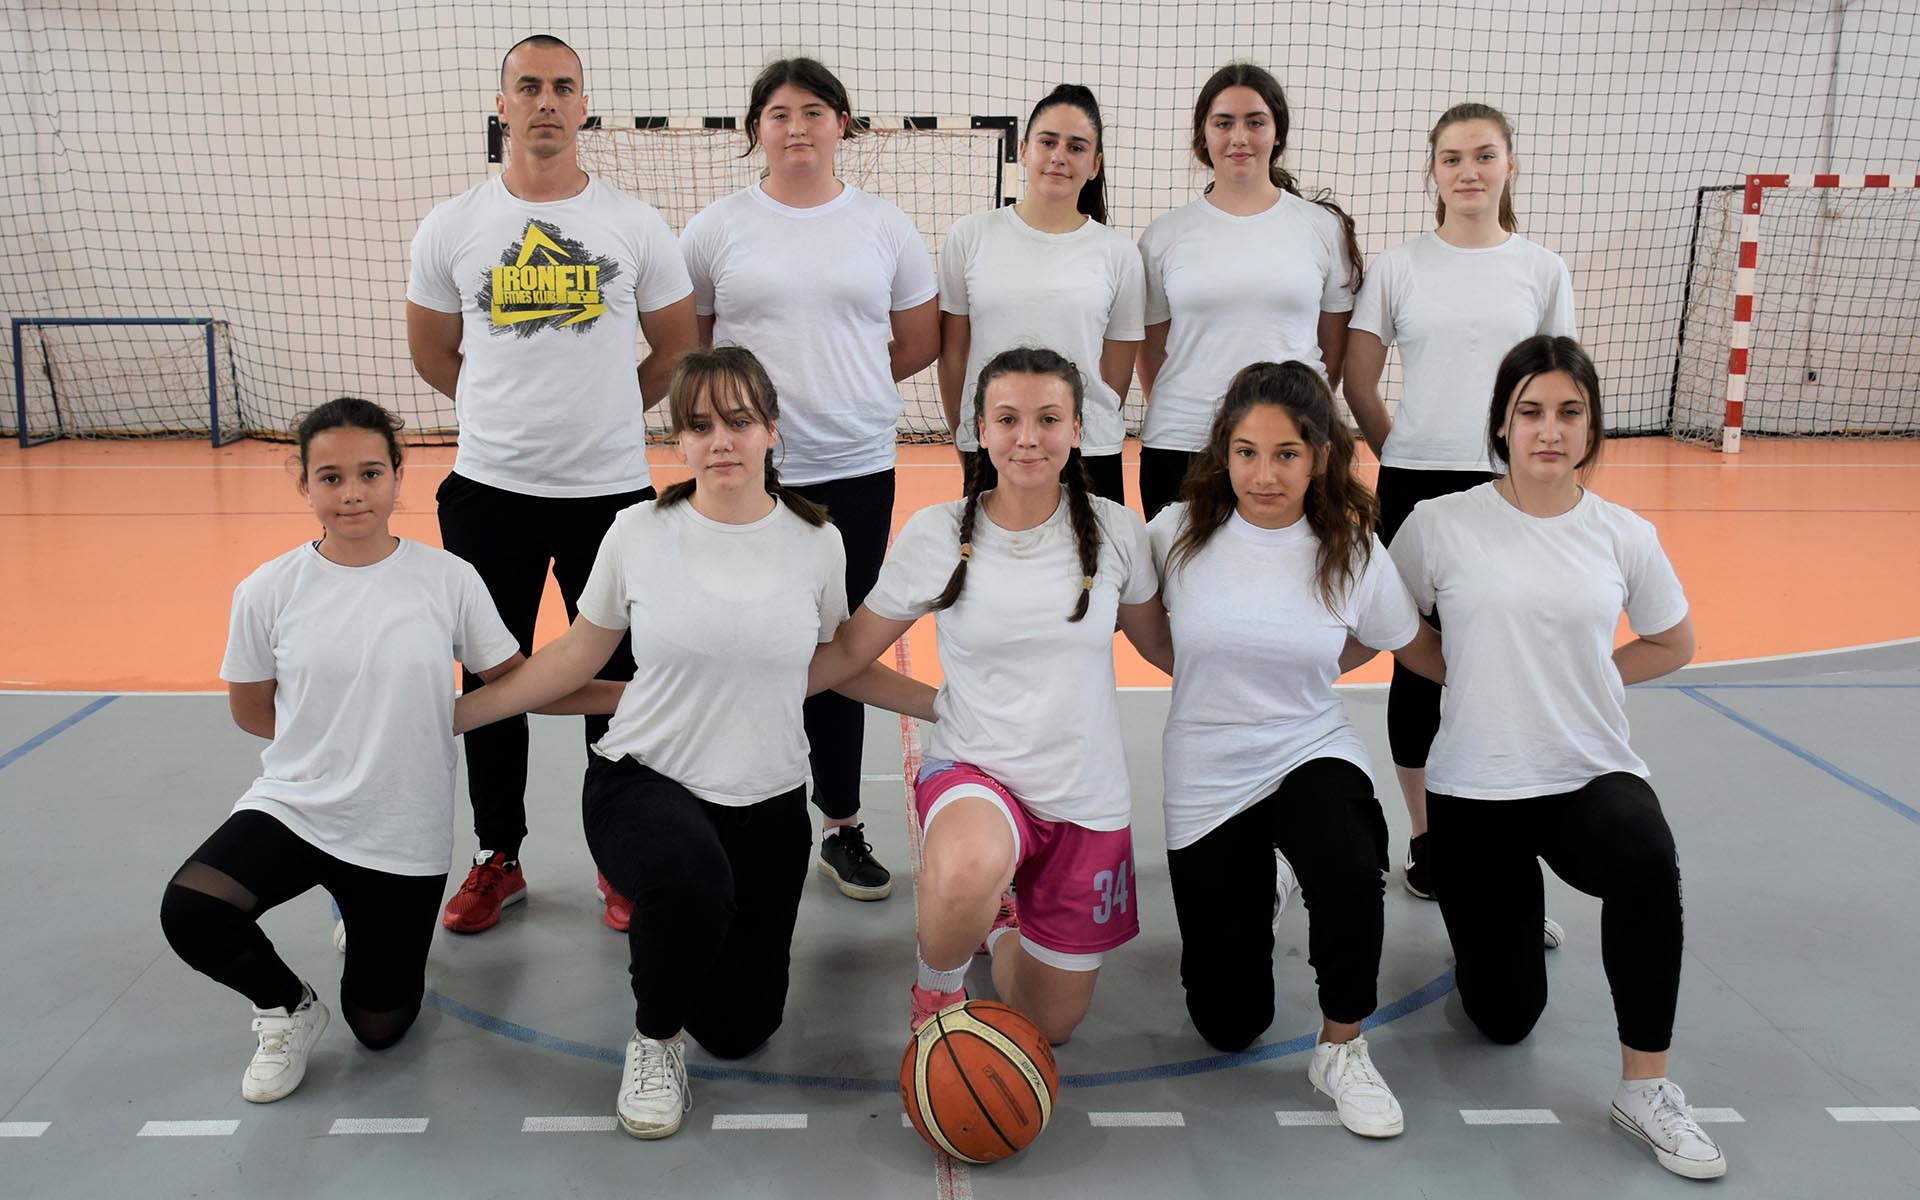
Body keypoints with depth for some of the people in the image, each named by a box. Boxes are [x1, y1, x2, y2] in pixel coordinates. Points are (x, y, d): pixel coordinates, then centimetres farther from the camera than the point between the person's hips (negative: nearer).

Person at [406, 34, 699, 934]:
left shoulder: (635, 226, -1)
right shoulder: (451, 228, 1)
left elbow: (676, 347, 10)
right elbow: (432, 353, 13)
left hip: (611, 489, -1)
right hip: (489, 489, 1)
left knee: (618, 679, 6)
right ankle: (498, 859, 27)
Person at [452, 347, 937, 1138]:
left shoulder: (815, 541, -5)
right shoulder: (637, 533, -8)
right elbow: (579, 654, 3)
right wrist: (455, 714, 0)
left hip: (767, 805, 2)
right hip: (642, 782, -2)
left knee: (737, 1030, 8)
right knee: (691, 871, -39)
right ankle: (655, 1039, -6)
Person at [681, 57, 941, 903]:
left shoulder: (885, 227, 6)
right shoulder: (715, 229, 3)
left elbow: (920, 343, 11)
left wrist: (844, 385, 7)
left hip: (856, 469, 1)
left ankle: (841, 826, 22)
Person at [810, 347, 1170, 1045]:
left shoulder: (1113, 529, -5)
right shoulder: (936, 534, -9)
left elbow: (1160, 642, 12)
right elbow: (850, 651, -1)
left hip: (1087, 797, 2)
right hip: (973, 773, -2)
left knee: (1049, 1025, 11)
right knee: (969, 871, -40)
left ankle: (996, 922, 46)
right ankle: (936, 988, -4)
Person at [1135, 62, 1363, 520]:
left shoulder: (1326, 227, 6)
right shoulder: (1165, 234, 6)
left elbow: (1335, 347, 11)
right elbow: (1151, 349, 11)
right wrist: (1177, 416, 9)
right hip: (1178, 446, 0)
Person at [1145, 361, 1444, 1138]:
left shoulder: (1352, 552, -7)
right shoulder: (1178, 534, -9)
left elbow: (1421, 652, 6)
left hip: (1312, 755, 0)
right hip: (1206, 780, 1)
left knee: (1350, 882, -37)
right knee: (1229, 1026, 6)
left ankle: (1342, 1051, -7)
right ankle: (1240, 909, 41)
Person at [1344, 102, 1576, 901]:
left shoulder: (1542, 270, 6)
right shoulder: (1398, 268, 3)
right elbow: (1358, 383, 6)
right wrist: (1405, 452, 6)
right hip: (1415, 486, -1)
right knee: (1419, 660, 4)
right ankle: (1424, 835, 18)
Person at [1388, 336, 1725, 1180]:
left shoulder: (1624, 536, -1)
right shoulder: (1441, 525, -7)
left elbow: (1671, 645, 15)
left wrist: (1577, 674, 2)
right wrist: (1483, 676, 0)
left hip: (1591, 775, 1)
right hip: (1473, 791, 0)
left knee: (1647, 860, -37)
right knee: (1504, 1018, 5)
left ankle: (1645, 1089, -17)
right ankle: (1512, 915, 41)